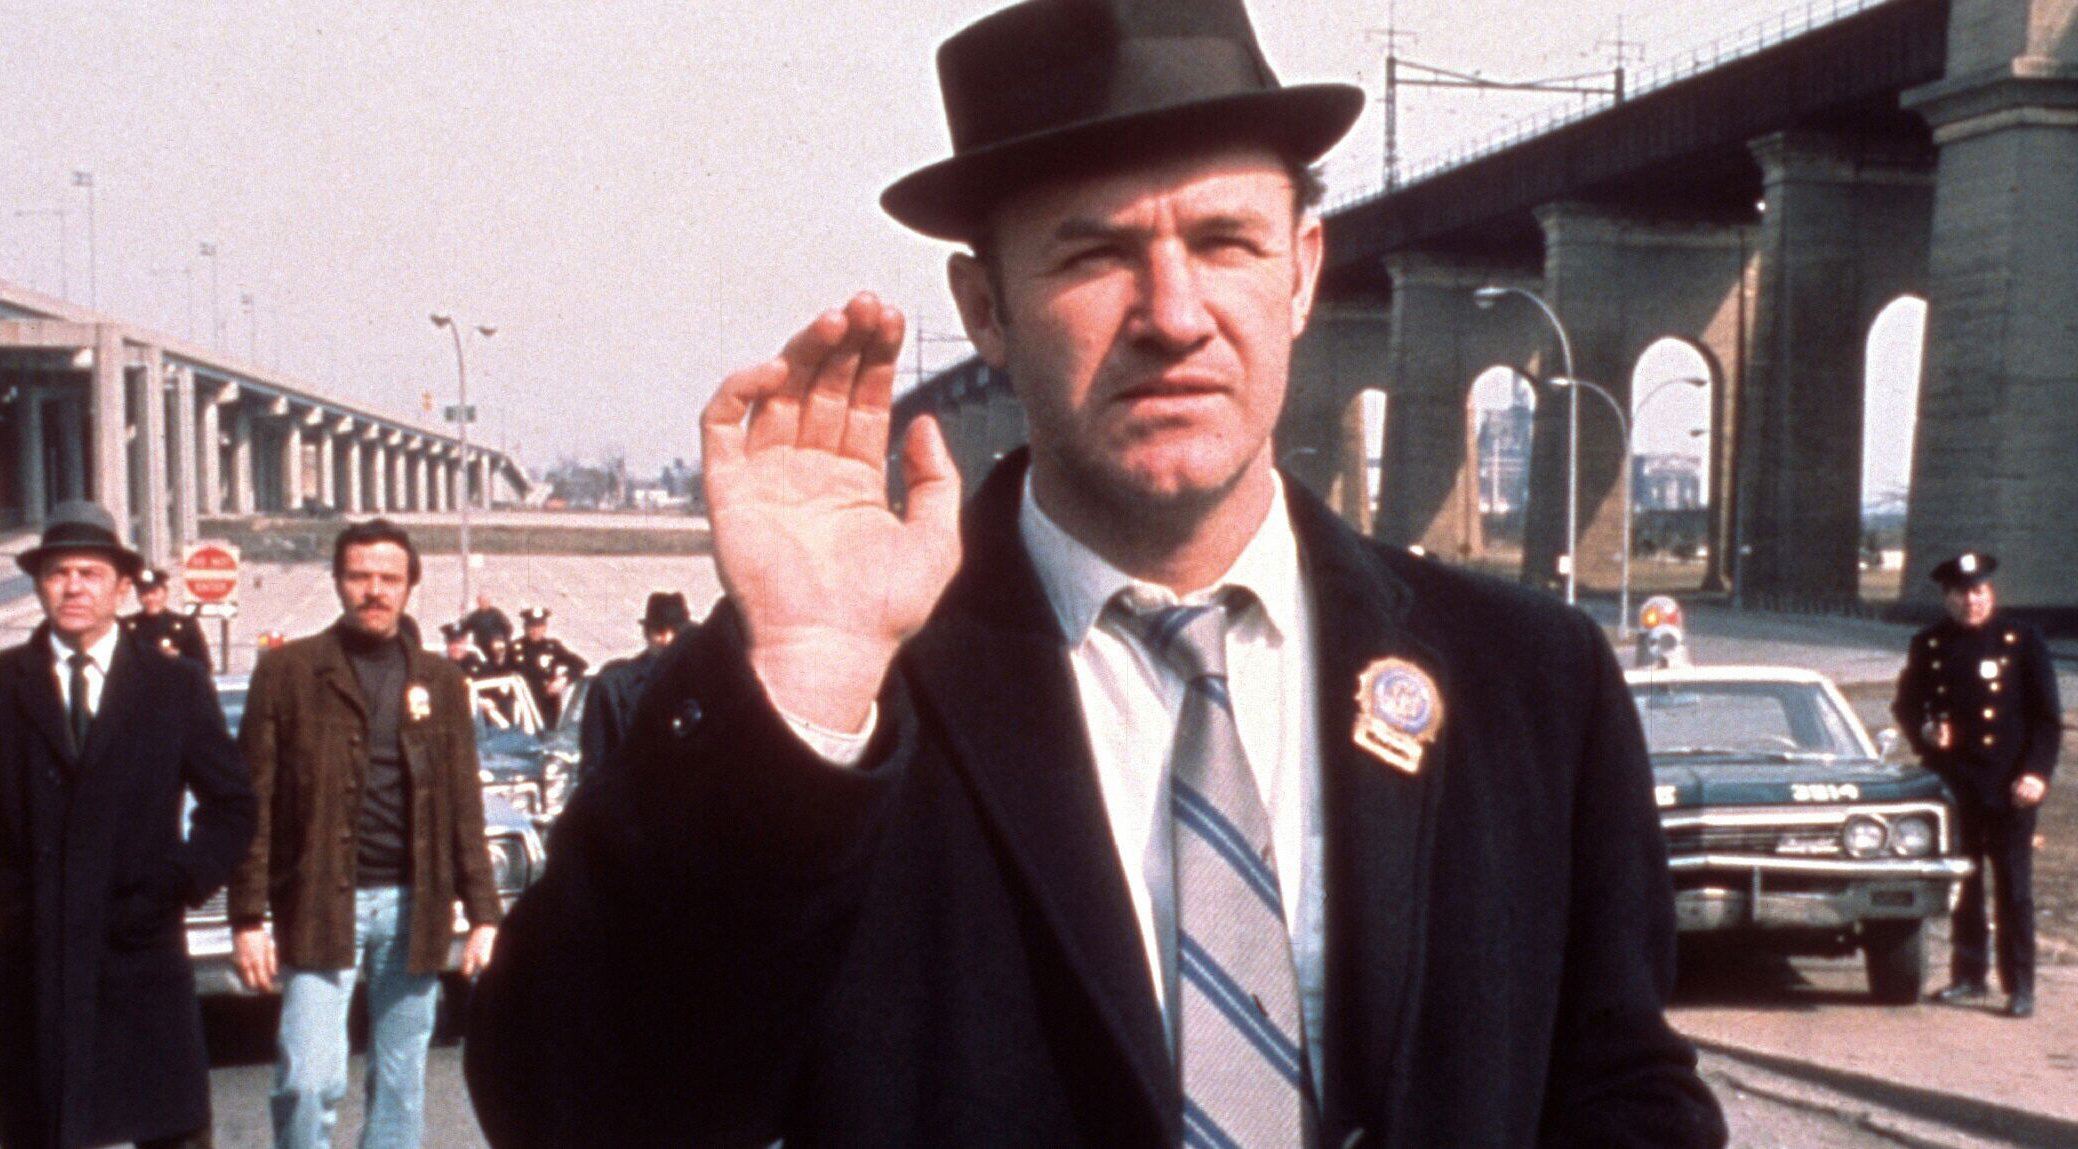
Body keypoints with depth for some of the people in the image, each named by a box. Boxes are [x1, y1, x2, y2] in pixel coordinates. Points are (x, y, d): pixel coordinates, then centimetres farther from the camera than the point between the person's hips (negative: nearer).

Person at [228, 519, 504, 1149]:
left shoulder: (439, 681, 11)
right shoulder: (288, 671, 3)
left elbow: (465, 806, 11)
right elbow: (255, 802, 0)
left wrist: (483, 914, 5)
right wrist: (248, 918, -5)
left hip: (413, 907, 3)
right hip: (318, 907, -3)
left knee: (402, 1082, 9)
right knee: (309, 1080, -9)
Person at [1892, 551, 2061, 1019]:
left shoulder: (2022, 640, -2)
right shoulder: (1929, 644, 7)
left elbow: (2047, 714, -1)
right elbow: (1906, 703, 15)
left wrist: (2036, 773, -11)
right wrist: (1924, 731, -6)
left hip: (2009, 786, -3)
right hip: (1952, 783, 3)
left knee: (2013, 887, 0)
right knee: (1962, 883, 11)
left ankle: (2019, 985, 7)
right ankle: (1969, 974, 22)